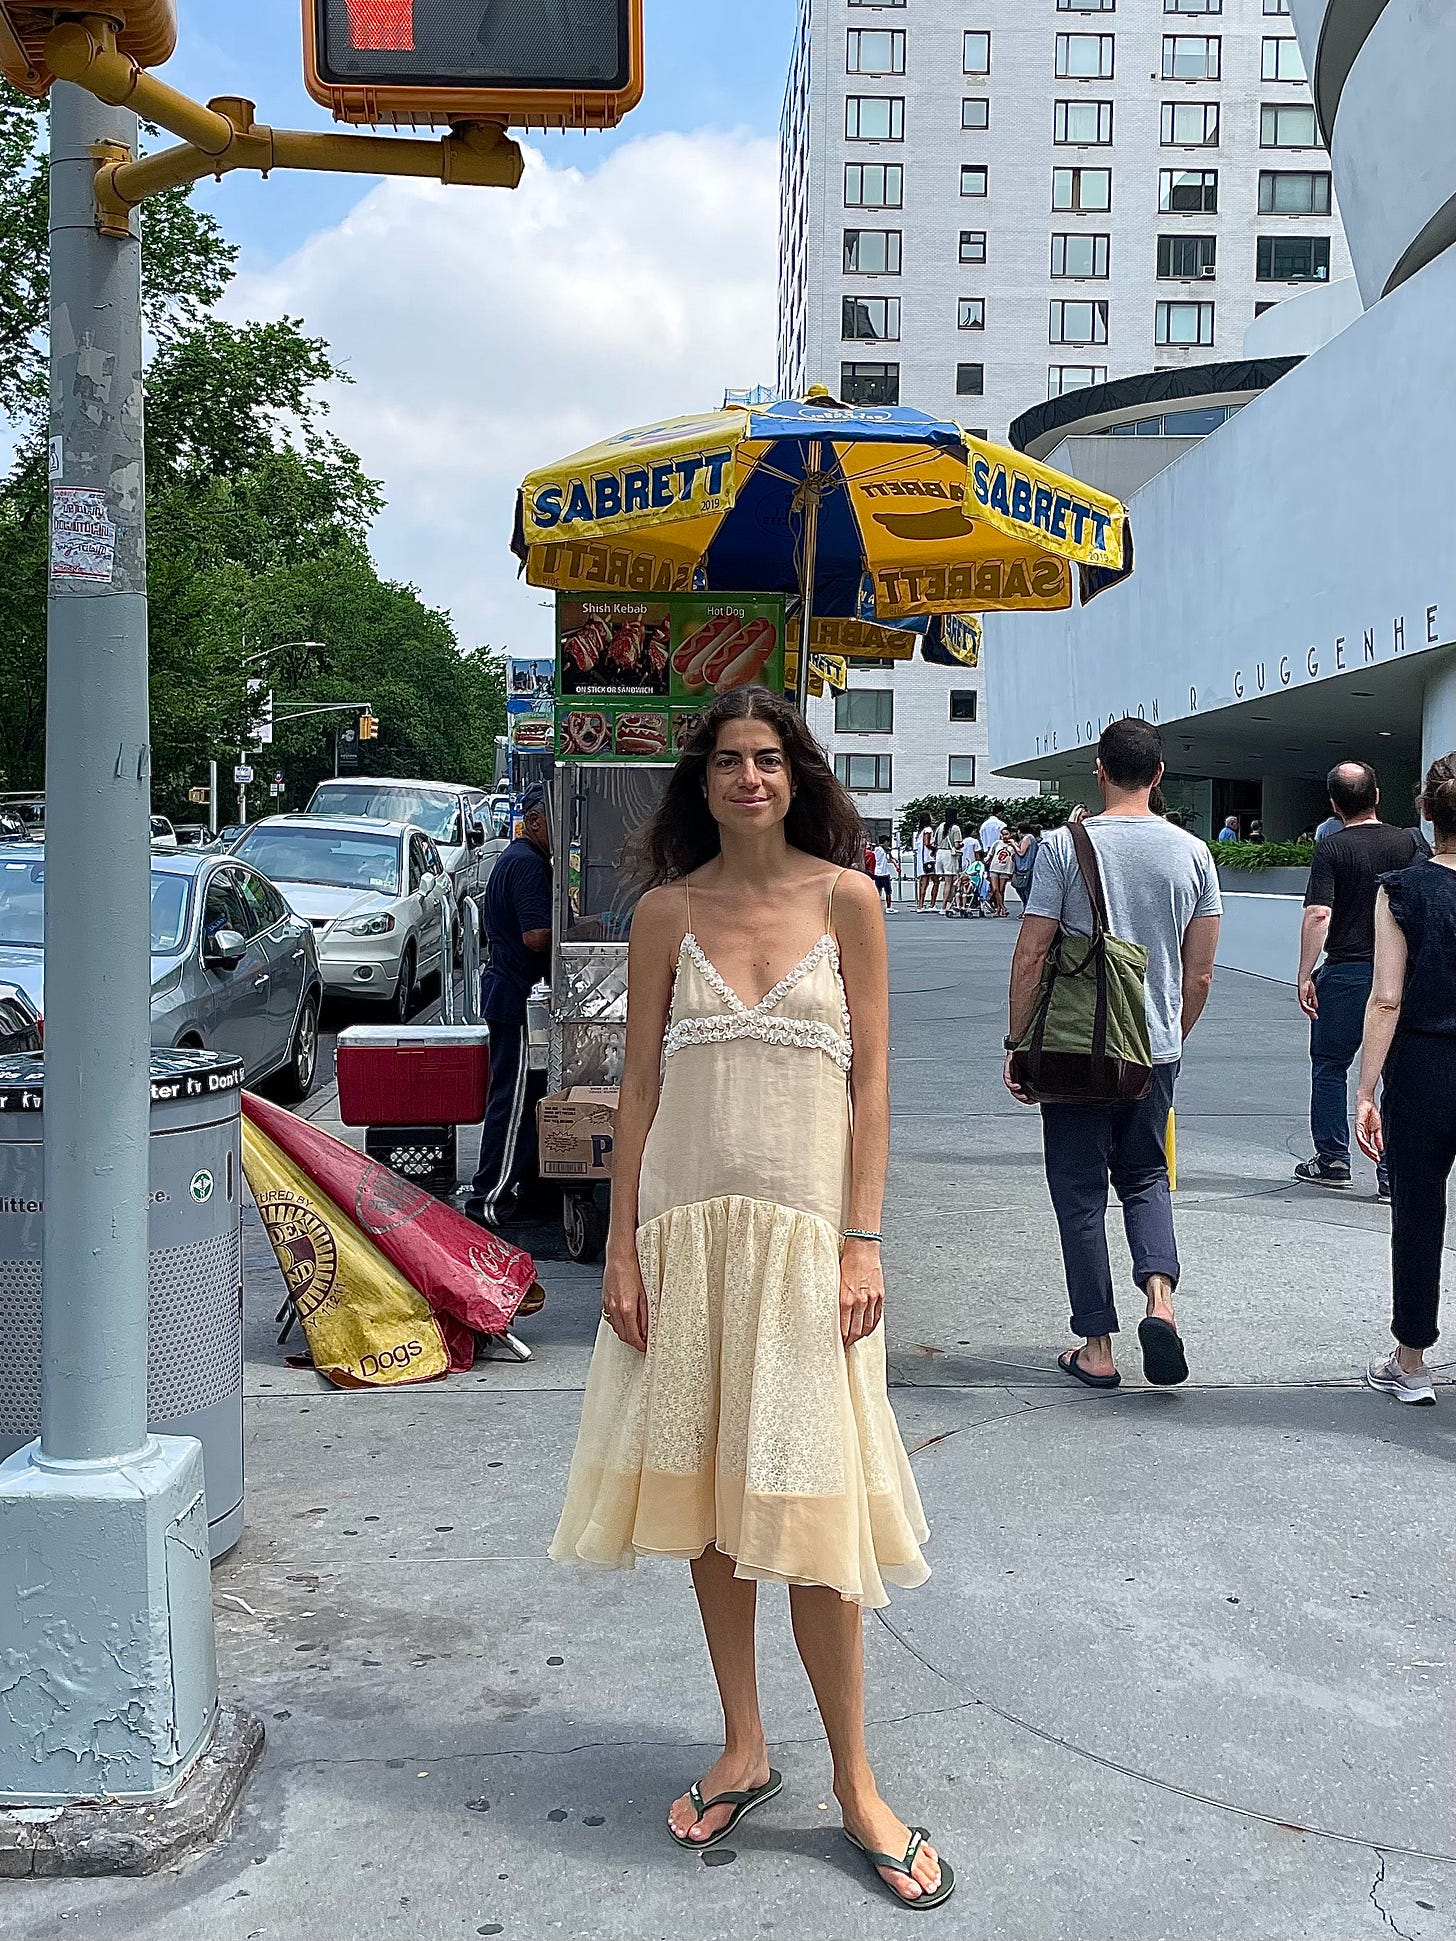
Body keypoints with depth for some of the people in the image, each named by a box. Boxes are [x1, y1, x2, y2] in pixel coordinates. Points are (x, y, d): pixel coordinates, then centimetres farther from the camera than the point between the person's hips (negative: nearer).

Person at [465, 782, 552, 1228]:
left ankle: (523, 1185, 23)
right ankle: (490, 1199, -1)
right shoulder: (529, 864, -17)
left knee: (525, 1095, 16)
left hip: (504, 987, 11)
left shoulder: (516, 858, 17)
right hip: (517, 996, -11)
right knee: (514, 1098, -6)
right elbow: (537, 936, -26)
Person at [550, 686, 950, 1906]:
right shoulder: (667, 912, 6)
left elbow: (871, 1083, 0)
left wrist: (863, 1242, -8)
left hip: (805, 1224, -2)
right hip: (687, 1223, 3)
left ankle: (856, 1784, 14)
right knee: (705, 1489, 10)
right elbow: (639, 1086, 6)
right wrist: (622, 1245, 0)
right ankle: (745, 1751, 27)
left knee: (805, 1502, -2)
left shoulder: (844, 898, 1)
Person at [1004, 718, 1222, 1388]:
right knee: (1145, 1176, 21)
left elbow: (1030, 957, -10)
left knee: (1080, 1191, 7)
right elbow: (1200, 973, 5)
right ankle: (1160, 1294, -4)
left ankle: (1097, 1349, 10)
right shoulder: (1192, 852, 1)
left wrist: (1015, 1044, 0)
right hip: (1156, 1049, 3)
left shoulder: (1065, 845, -9)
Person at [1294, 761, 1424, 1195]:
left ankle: (1332, 1159, 15)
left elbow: (1318, 915, -16)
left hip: (1345, 972, -3)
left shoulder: (1330, 848, -8)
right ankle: (1394, 1172, 5)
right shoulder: (1409, 842, 2)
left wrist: (1305, 974, -12)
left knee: (1329, 1065, 12)